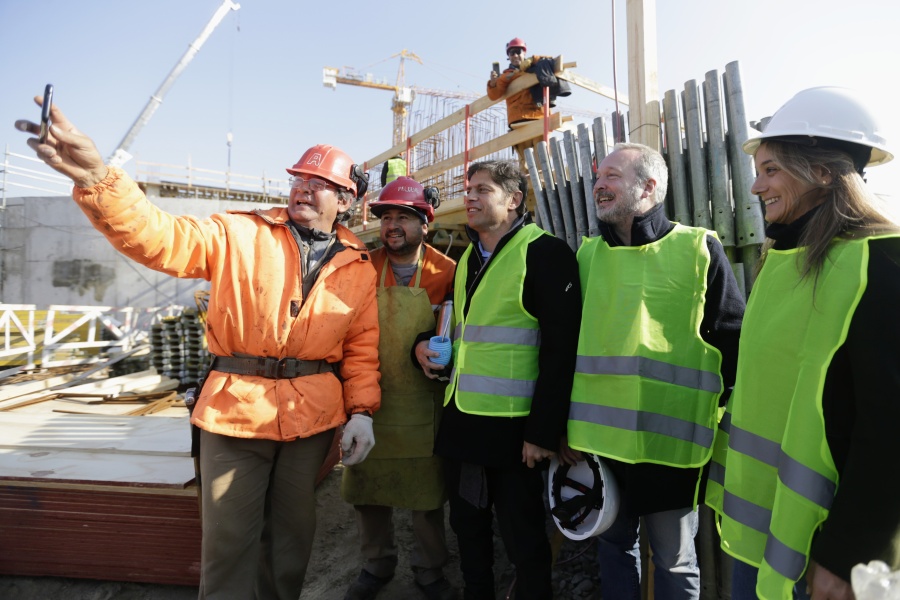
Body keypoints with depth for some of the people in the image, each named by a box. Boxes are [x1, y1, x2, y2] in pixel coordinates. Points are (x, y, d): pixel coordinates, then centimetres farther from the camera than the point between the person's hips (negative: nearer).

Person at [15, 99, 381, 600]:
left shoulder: (358, 267, 3)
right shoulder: (240, 235, -2)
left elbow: (363, 346, 4)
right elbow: (160, 238, -15)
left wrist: (362, 410, -4)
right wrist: (98, 178, -30)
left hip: (314, 417, 2)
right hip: (236, 408, -2)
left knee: (292, 530, 19)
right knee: (231, 538, 8)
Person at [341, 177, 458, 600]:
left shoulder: (446, 272, -6)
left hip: (424, 404, -2)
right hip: (369, 399, 2)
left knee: (428, 490, 11)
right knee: (367, 488, 14)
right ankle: (376, 566, 39)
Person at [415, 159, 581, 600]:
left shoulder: (545, 253, -11)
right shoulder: (466, 259, 13)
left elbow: (560, 350, -16)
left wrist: (544, 431, -18)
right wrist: (427, 345, 4)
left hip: (513, 429, -7)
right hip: (461, 422, 7)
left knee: (524, 541, 9)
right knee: (468, 530, 20)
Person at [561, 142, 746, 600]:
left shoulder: (698, 249, -5)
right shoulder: (588, 254, 7)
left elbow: (735, 343, -3)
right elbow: (569, 341, 10)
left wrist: (723, 427, -4)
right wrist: (561, 424, 9)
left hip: (669, 442, -3)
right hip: (598, 438, 4)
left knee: (674, 561, 16)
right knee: (613, 546, 20)